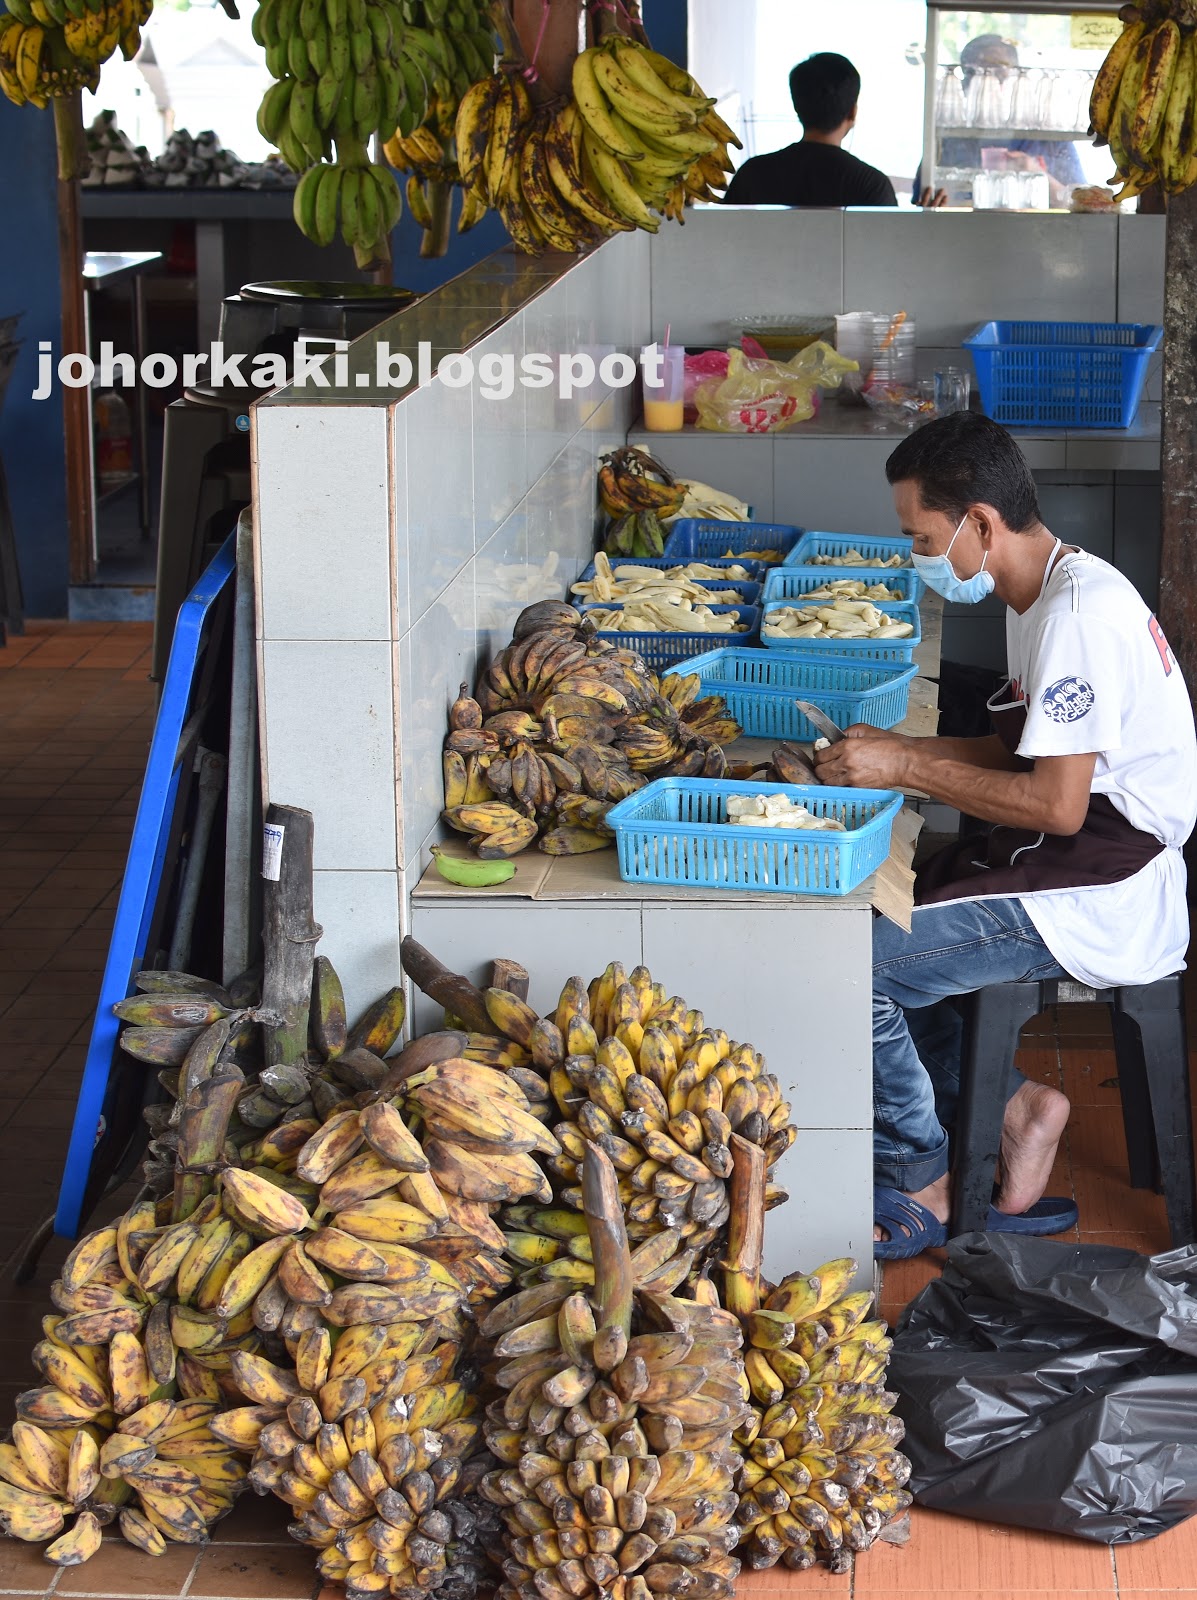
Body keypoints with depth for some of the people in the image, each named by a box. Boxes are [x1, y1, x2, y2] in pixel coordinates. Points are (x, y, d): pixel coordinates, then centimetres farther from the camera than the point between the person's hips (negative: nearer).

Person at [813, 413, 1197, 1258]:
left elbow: (1056, 802, -23)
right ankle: (1011, 1105, 10)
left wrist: (908, 770, -15)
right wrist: (899, 747, 8)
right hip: (1067, 869, 10)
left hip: (1098, 897, -10)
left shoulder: (1080, 612, -21)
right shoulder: (1049, 595, 11)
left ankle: (921, 1194, 3)